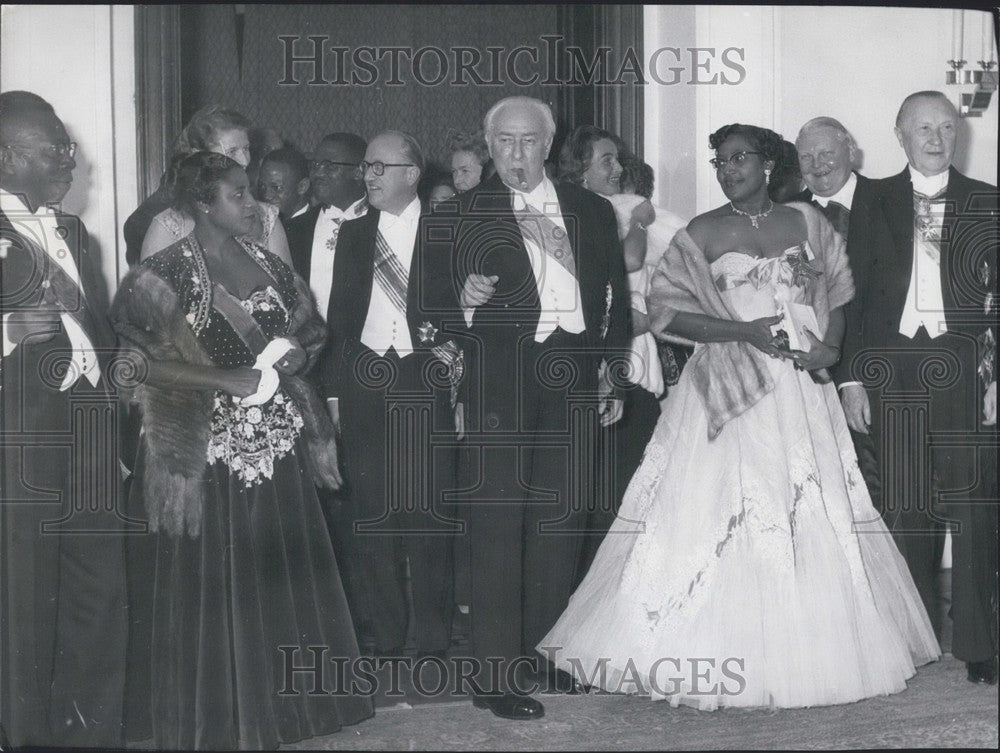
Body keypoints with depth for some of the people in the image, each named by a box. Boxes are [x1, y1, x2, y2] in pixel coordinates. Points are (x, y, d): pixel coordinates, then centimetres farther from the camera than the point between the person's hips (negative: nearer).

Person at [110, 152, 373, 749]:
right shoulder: (166, 274, -8)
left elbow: (310, 332, 17)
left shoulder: (267, 264, 9)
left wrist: (291, 357, -5)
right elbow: (144, 360, -14)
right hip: (209, 448, -5)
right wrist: (231, 379, -19)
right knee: (213, 583, 4)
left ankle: (289, 696, 27)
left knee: (285, 571, 11)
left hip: (279, 443, 5)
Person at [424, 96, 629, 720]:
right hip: (500, 381, -4)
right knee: (497, 522, -5)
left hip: (575, 379, 4)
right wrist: (464, 300, -18)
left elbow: (616, 295, 15)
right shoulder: (461, 216, 5)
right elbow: (438, 305, 3)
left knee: (562, 518, 10)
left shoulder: (592, 211, 13)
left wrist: (612, 372, 9)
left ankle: (543, 652, 25)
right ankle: (496, 673, 1)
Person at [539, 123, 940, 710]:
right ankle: (721, 657, 6)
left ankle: (805, 654, 18)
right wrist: (744, 331, -13)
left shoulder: (807, 222, 9)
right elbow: (667, 310, -4)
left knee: (814, 518, 4)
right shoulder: (701, 234, 1)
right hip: (729, 390, -2)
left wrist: (830, 347, -3)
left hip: (801, 386, 3)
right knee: (720, 517, -4)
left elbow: (836, 295, 16)